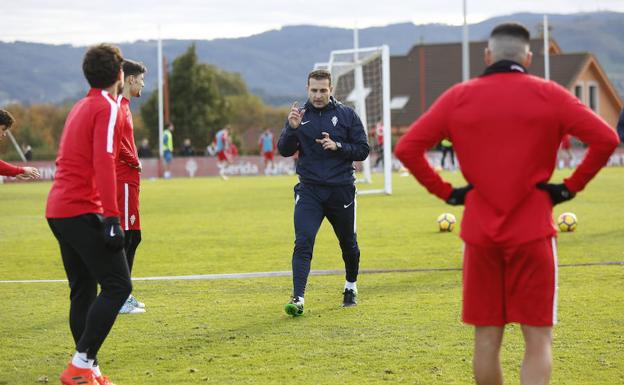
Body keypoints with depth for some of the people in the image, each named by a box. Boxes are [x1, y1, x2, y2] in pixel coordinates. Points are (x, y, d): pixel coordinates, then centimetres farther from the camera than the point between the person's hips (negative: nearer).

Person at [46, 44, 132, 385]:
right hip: (83, 212, -9)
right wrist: (112, 217, -22)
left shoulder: (81, 107, 18)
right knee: (117, 286, -8)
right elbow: (104, 164, -18)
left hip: (58, 211, 9)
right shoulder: (108, 108, -8)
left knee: (83, 291, 12)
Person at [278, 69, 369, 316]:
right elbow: (284, 151, -4)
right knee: (303, 243, -16)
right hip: (309, 191, 0)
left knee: (348, 244, 15)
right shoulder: (299, 115, 3)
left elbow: (362, 151, -1)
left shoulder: (347, 115, 0)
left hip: (341, 190, 0)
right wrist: (292, 129, -21)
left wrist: (337, 146, -17)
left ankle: (351, 286, 39)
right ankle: (298, 298, -20)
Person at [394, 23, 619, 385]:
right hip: (532, 233, -2)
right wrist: (571, 186, -1)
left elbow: (407, 148, 0)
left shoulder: (458, 97, 3)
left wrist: (445, 191, 5)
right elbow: (606, 139, -8)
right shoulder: (548, 95, -1)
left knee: (487, 338, 11)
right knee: (539, 339, 0)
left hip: (479, 234, 2)